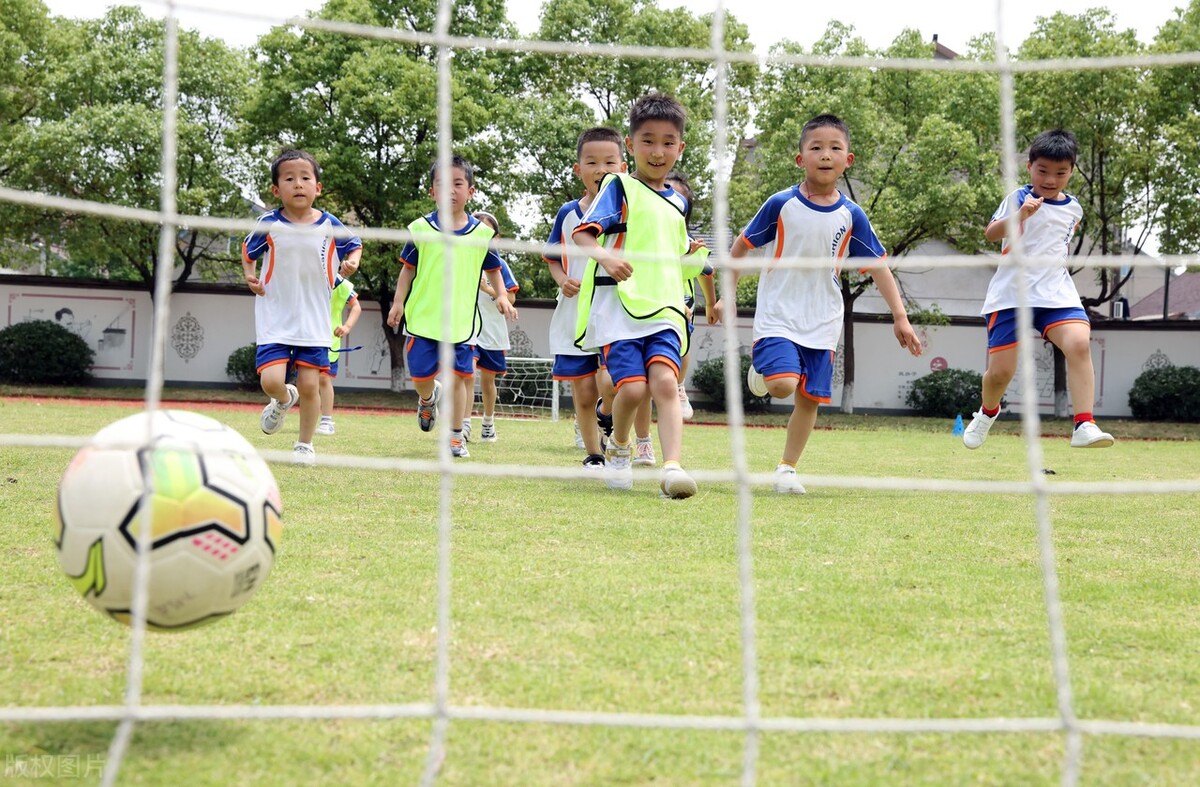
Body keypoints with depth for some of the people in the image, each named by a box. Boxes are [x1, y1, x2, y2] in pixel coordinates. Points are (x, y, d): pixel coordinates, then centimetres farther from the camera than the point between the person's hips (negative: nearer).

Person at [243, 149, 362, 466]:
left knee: (309, 385, -1)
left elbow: (354, 244, 15)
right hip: (275, 319, -1)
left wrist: (352, 261, -6)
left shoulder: (329, 226, -3)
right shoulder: (269, 224, -5)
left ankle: (305, 444, 19)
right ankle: (284, 400, 23)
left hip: (314, 322, 1)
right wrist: (249, 274, -4)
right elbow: (248, 250, 14)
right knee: (271, 380, -15)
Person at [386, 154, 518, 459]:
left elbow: (493, 269, 14)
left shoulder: (482, 233, 3)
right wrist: (398, 302, 0)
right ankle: (428, 399, 38)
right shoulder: (421, 229, 0)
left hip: (461, 321, 0)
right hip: (423, 318, 0)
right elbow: (408, 269, 7)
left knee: (459, 377, 1)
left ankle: (456, 435, 14)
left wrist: (501, 296, 0)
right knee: (421, 376, 2)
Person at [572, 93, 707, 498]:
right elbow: (582, 232, -13)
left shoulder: (677, 202, 20)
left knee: (664, 381, -17)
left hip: (664, 309, 4)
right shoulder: (619, 187, 1)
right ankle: (618, 447, 18)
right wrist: (605, 255, -34)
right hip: (618, 307, -4)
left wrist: (696, 258, 9)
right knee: (632, 387, -13)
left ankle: (672, 467, -26)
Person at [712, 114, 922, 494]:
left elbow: (877, 265, 4)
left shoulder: (851, 216, -1)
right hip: (777, 316, -3)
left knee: (810, 398, 5)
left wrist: (900, 317, 0)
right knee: (784, 384, -22)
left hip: (822, 324, 3)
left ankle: (787, 469, 22)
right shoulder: (781, 205, -8)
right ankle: (760, 368, 14)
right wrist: (726, 296, 0)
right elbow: (742, 245, 2)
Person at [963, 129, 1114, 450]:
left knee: (1079, 343, -25)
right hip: (1011, 294, -3)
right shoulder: (1019, 198, -4)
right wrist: (1021, 215, -35)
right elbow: (991, 233, -21)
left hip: (1057, 292, 3)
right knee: (1000, 371, -2)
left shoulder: (1073, 209, 12)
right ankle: (987, 411, 33)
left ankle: (1084, 426, -26)